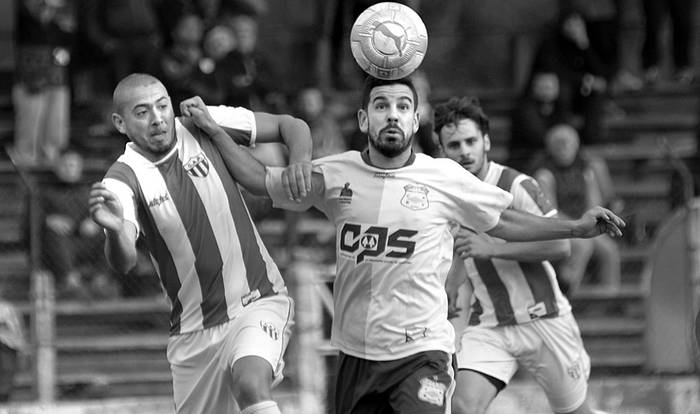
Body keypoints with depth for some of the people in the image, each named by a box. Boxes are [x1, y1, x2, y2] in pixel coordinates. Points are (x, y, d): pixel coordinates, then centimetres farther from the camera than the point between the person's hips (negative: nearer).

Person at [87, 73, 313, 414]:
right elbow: (124, 263, -26)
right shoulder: (124, 179, -10)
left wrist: (300, 161, -17)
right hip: (194, 331, 2)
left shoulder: (205, 125, -4)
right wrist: (114, 231, -50)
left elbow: (291, 126, 6)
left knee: (251, 383, -31)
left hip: (259, 300, -2)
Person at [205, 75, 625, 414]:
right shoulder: (335, 175, 2)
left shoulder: (445, 178, -2)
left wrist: (576, 228, 4)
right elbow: (260, 178, 11)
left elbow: (504, 222, 10)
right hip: (356, 353, 3)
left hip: (422, 352, -3)